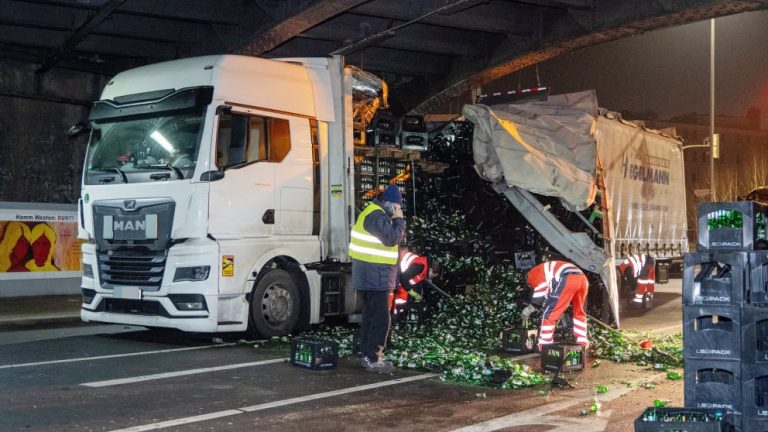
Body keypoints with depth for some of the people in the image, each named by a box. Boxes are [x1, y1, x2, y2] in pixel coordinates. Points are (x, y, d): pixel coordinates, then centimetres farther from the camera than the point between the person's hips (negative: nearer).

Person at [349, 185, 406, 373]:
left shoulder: (377, 214, 17)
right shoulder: (376, 216, -17)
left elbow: (399, 237, 22)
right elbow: (392, 238, -22)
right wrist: (399, 220, -12)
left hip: (370, 276, 11)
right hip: (375, 276, -11)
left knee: (371, 317, 16)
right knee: (380, 319, -8)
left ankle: (367, 355, 24)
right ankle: (373, 359, -6)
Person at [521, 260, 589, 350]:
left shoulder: (533, 273, 21)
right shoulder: (552, 272, 44)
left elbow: (542, 288, 4)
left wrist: (531, 307, 14)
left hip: (567, 281, -8)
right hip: (582, 279, 8)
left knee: (550, 314, 4)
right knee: (580, 313, 27)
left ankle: (544, 346, 4)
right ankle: (582, 343, 25)